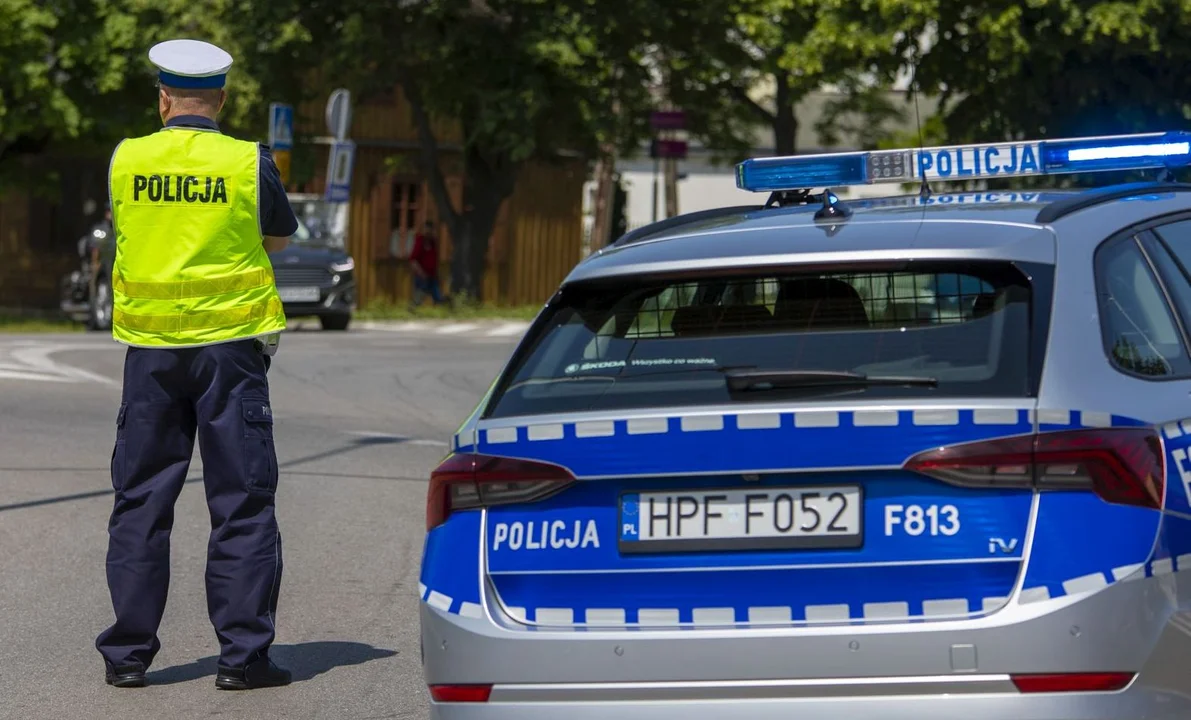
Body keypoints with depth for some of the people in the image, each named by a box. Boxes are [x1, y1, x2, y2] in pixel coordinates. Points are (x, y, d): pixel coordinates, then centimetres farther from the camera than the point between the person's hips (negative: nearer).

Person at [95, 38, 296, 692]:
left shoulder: (125, 160, 0)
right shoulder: (248, 163, -5)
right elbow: (280, 238, 9)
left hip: (150, 348, 2)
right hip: (229, 341, -2)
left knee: (140, 502, 9)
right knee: (242, 503, 3)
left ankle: (127, 653, 9)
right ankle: (242, 654, 1)